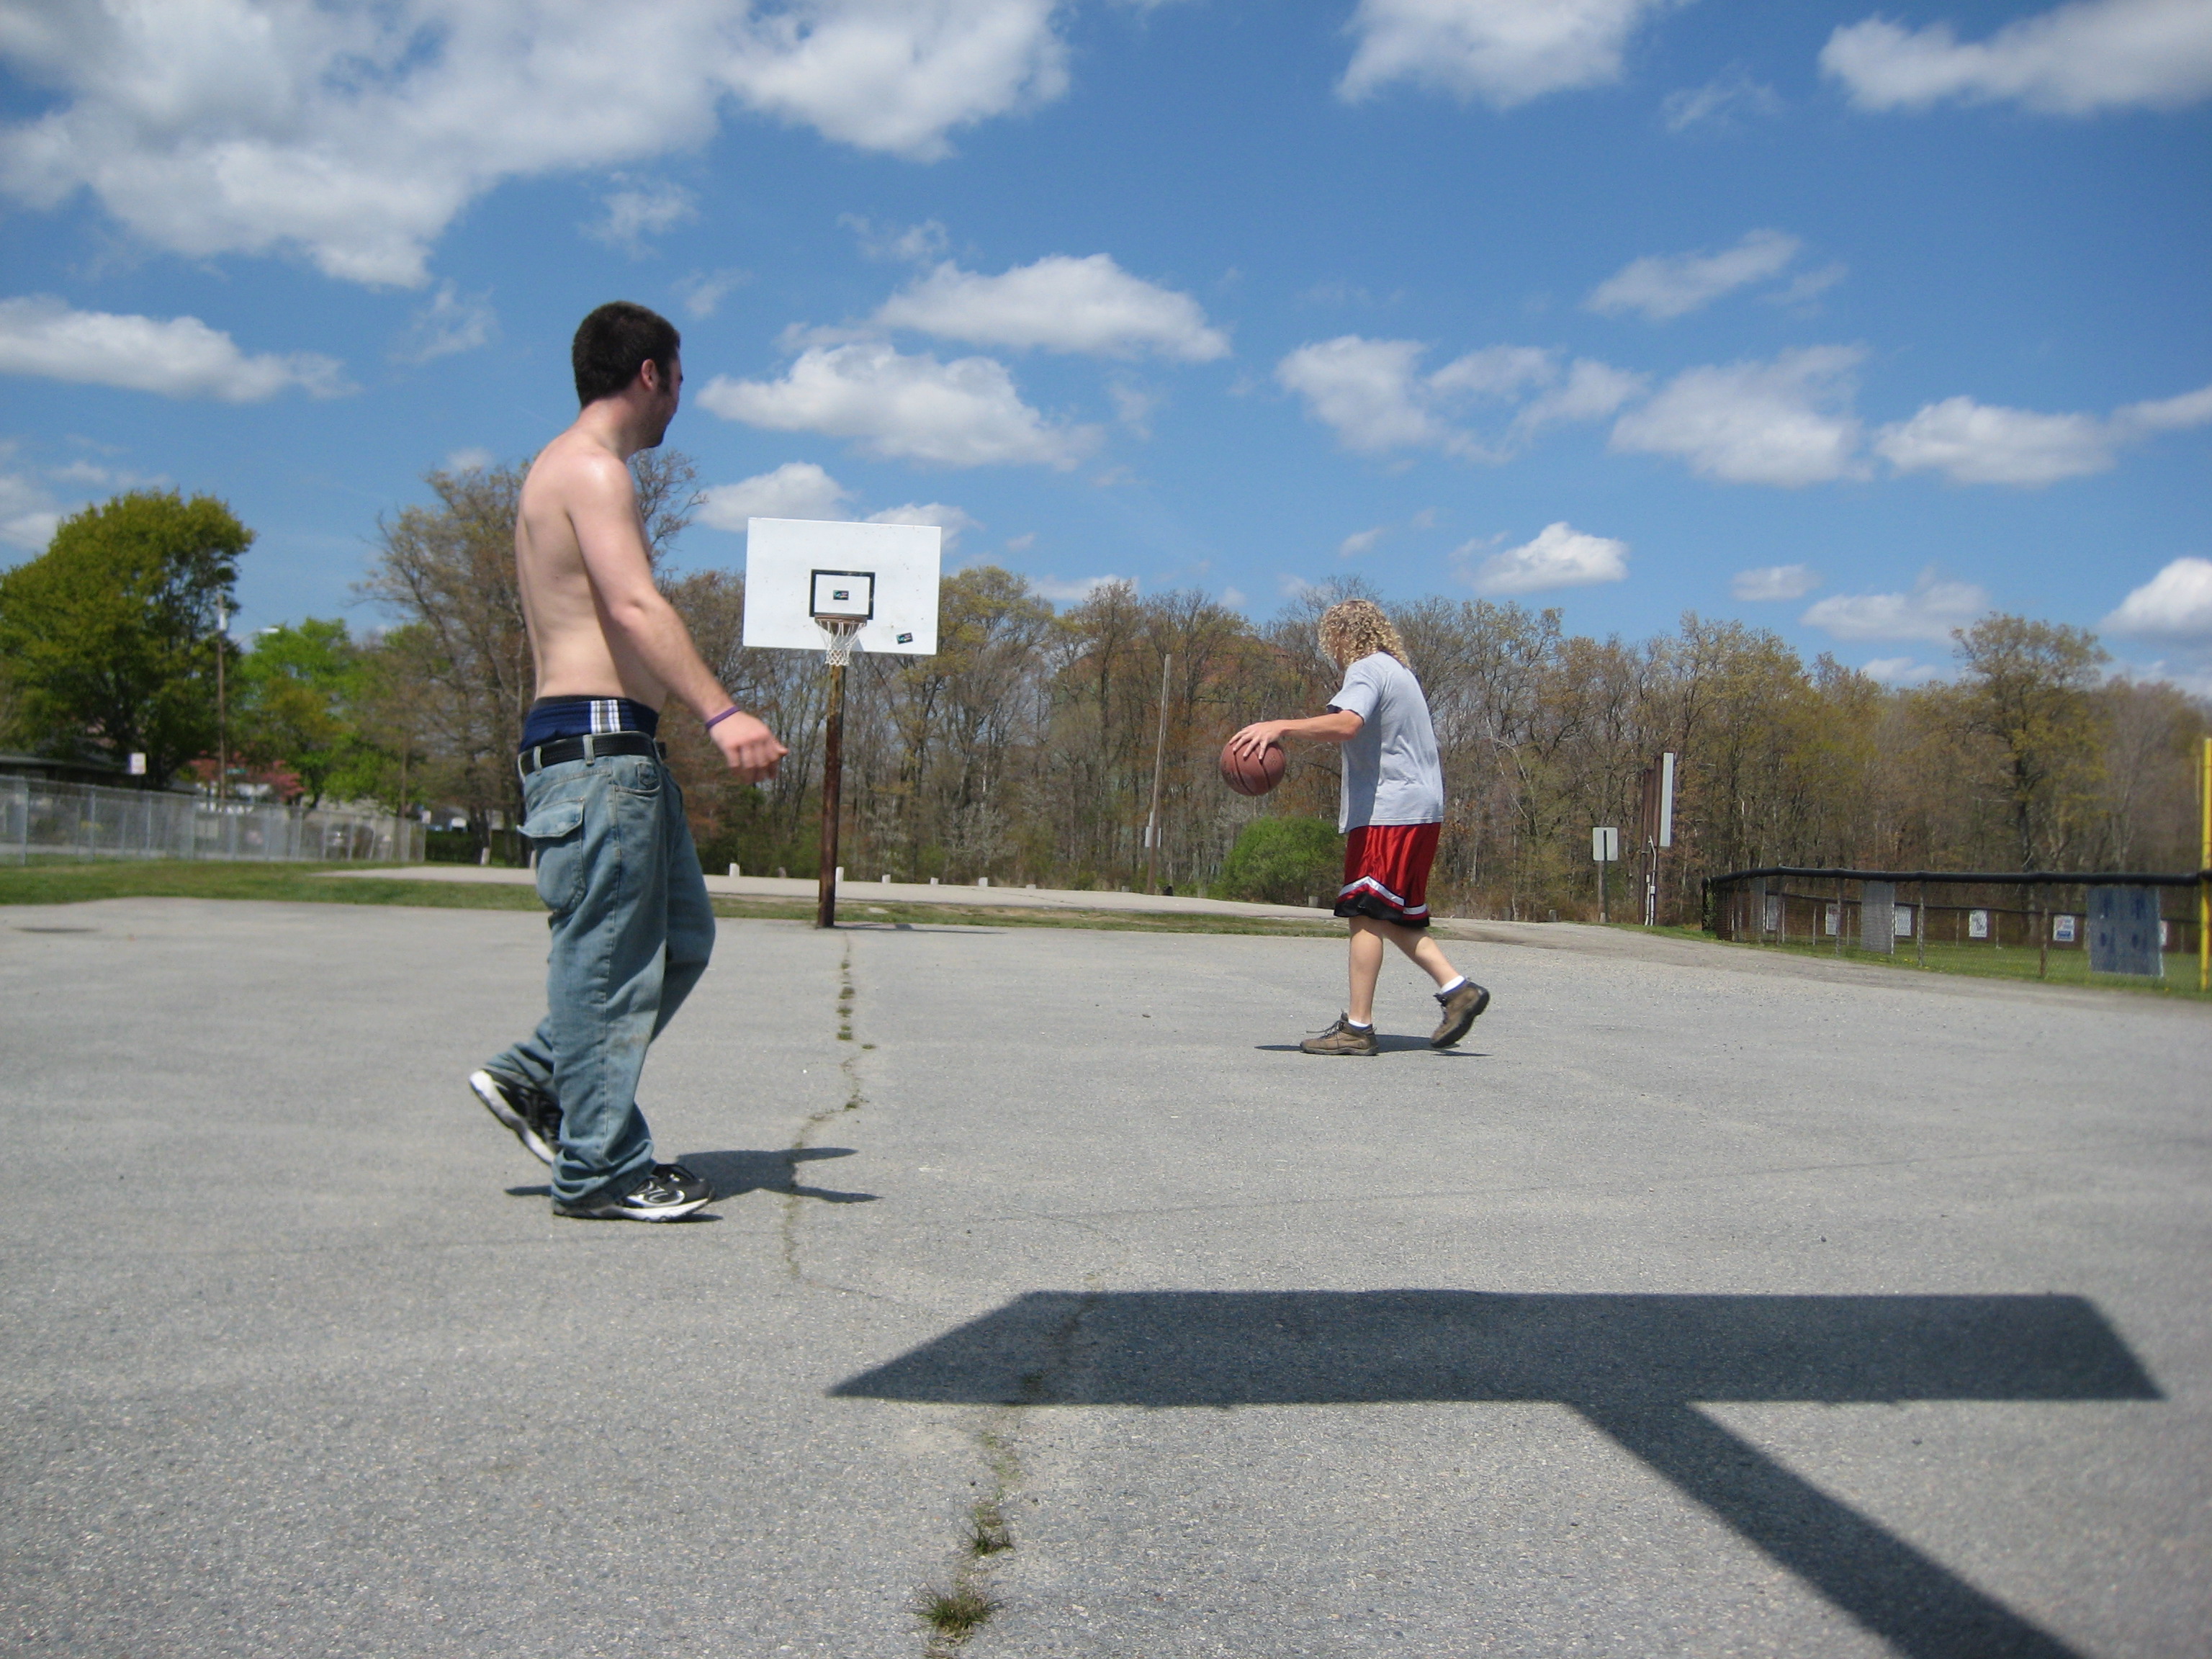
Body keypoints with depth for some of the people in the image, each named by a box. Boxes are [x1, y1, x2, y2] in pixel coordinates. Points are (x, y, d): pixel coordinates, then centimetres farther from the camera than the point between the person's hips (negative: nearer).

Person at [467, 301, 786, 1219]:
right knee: (607, 955, -6)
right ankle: (600, 1169, 2)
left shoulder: (565, 469, 24)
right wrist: (720, 711, -33)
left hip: (620, 753, 11)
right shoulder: (592, 467, -9)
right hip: (596, 741, -11)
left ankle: (531, 1078, 19)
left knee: (681, 936, 13)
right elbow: (634, 606, -24)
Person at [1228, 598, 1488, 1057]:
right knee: (1394, 918, 14)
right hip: (1420, 809, 10)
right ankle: (1456, 988, 5)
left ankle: (1357, 1027, -8)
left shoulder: (1367, 669, -9)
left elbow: (1346, 724, -29)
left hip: (1388, 811, -10)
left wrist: (1281, 726, -32)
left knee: (1366, 914, -8)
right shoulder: (1398, 671, 22)